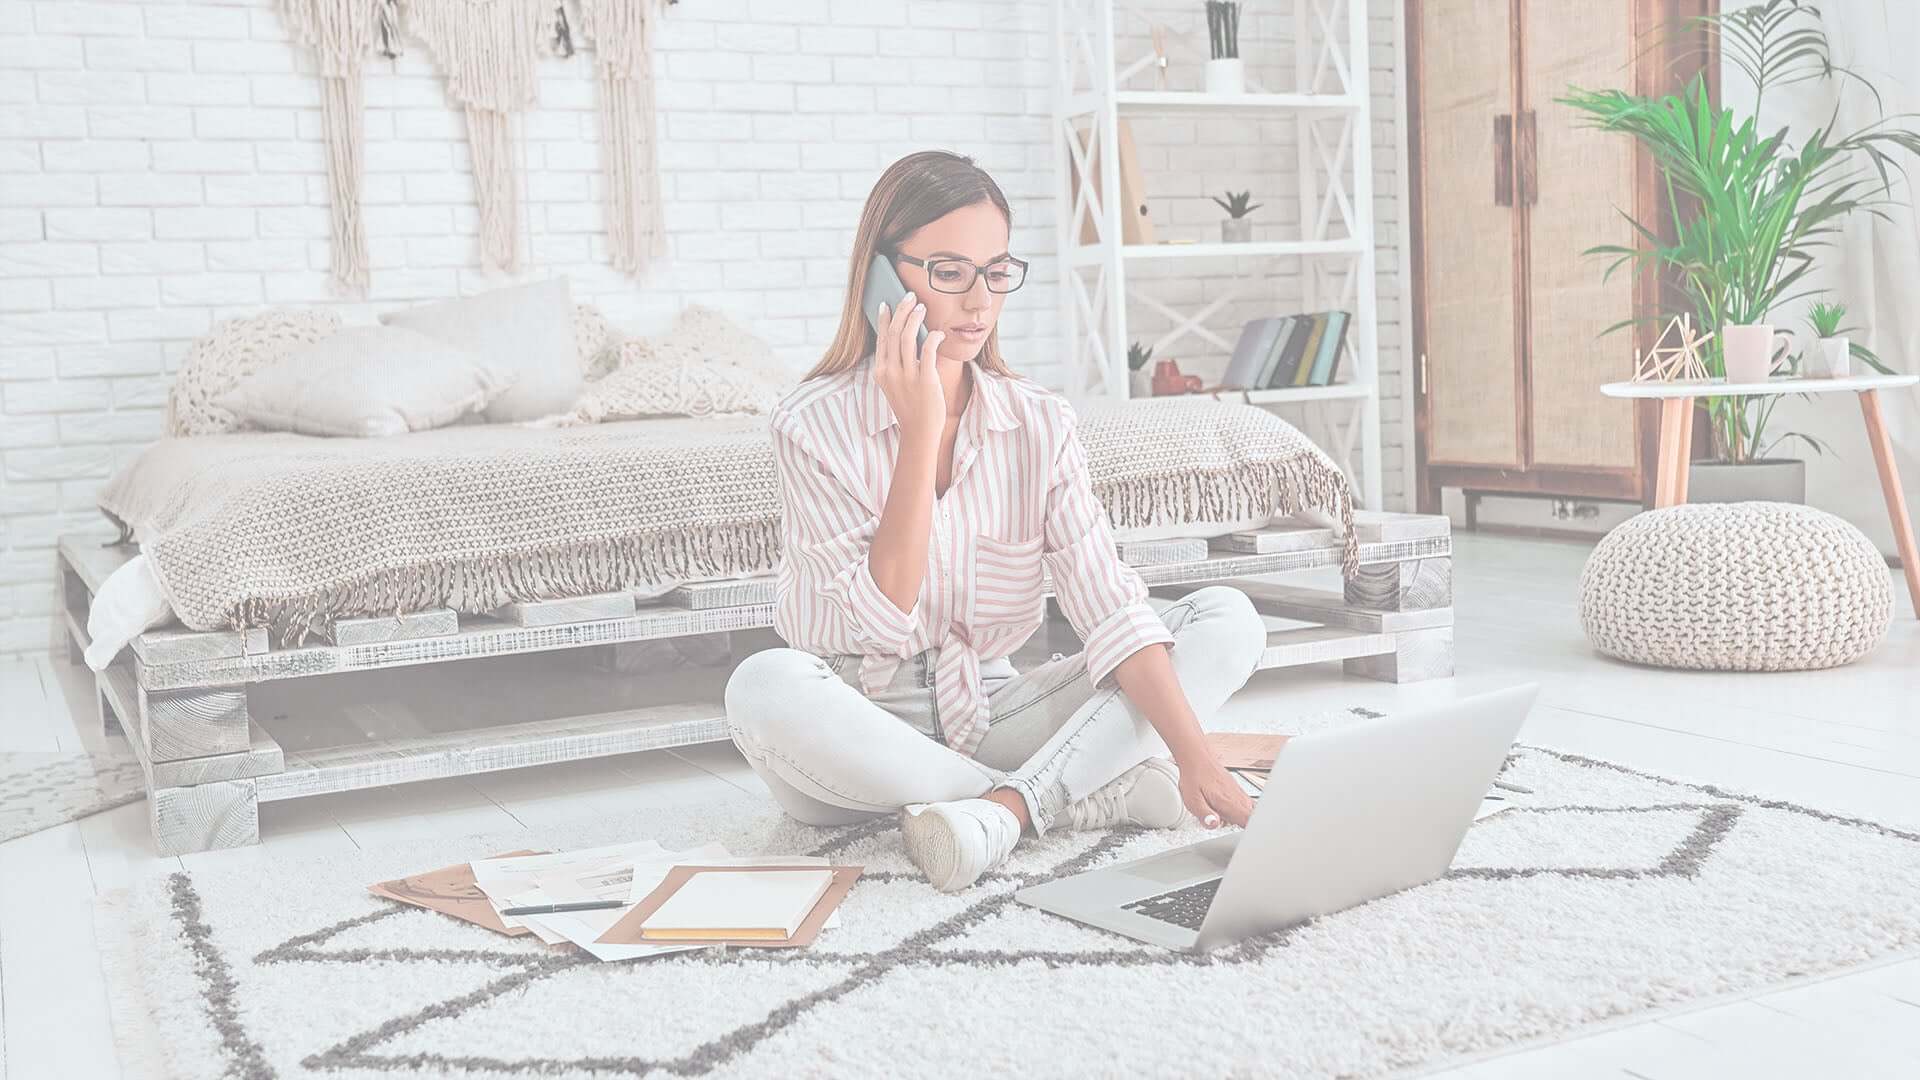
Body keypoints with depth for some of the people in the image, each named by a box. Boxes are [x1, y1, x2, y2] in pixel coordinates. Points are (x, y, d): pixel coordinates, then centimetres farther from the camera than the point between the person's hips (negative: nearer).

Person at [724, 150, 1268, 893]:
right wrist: (921, 432, -22)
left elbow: (1109, 606, -12)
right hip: (859, 744, -3)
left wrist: (1195, 757, -25)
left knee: (1229, 618, -10)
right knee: (765, 688, -37)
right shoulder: (812, 426, -11)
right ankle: (1085, 795, -23)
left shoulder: (1039, 423, -2)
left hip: (991, 719, 3)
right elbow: (883, 620, -19)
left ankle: (1004, 807, -28)